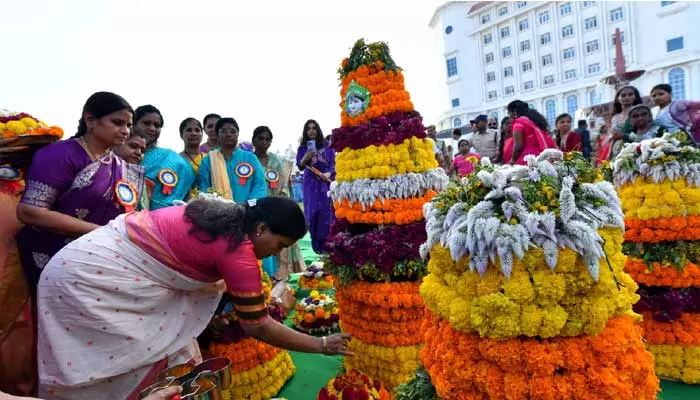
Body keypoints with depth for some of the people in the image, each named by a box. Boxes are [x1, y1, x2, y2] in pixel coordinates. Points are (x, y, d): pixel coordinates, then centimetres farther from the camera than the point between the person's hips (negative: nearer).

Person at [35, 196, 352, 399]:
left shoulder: (228, 213, 2)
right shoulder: (239, 250, -20)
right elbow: (257, 326, -13)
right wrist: (322, 345, -5)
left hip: (103, 260, 8)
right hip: (89, 275, -8)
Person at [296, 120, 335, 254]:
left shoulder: (326, 145, 5)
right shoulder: (303, 148, 5)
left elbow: (333, 162, 3)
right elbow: (300, 166, 0)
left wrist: (329, 173, -16)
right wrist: (305, 158, -21)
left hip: (326, 181, 0)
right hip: (311, 183, 0)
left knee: (326, 212, -3)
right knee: (312, 212, 0)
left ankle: (326, 243, 5)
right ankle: (316, 244, 8)